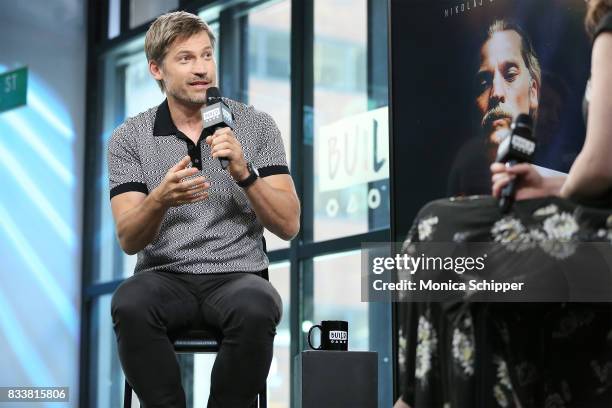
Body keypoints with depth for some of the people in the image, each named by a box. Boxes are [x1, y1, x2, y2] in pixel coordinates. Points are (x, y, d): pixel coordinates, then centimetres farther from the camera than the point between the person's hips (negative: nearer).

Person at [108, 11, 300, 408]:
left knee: (255, 310, -35)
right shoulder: (129, 137, 4)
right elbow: (129, 240, -5)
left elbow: (289, 225, -1)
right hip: (165, 276, 0)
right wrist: (160, 199, -26)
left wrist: (244, 173, -18)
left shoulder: (258, 126, 4)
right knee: (130, 305, -34)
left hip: (237, 275, 0)